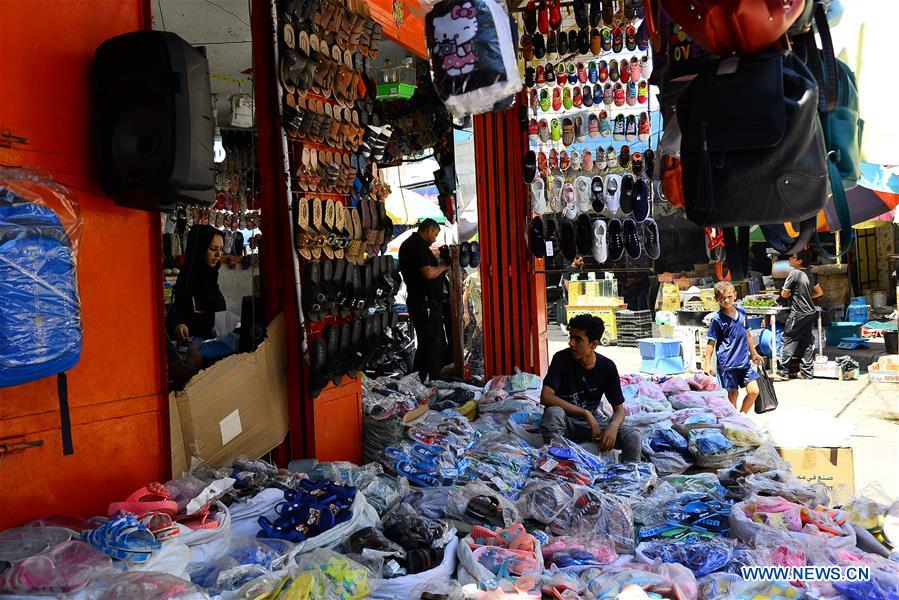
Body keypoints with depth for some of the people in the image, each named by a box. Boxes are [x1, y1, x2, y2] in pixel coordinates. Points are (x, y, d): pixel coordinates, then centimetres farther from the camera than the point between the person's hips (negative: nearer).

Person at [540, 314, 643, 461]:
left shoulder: (607, 367, -9)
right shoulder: (562, 358, -16)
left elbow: (619, 408, -3)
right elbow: (545, 397, -26)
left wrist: (613, 426, -28)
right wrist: (585, 413, -30)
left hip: (592, 420, 2)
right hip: (565, 420, -2)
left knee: (634, 437, -22)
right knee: (553, 412, -38)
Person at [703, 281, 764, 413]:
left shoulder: (742, 313, 5)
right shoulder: (717, 319, -9)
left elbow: (747, 335, 18)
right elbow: (711, 342, -7)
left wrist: (754, 353, 23)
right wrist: (707, 363, -9)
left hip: (744, 361, 5)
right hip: (727, 363, -5)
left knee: (754, 391, 0)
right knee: (733, 394, 4)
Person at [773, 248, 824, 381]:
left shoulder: (794, 273, -15)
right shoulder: (810, 273, 8)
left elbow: (784, 294, -11)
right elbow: (819, 292, 17)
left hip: (798, 313, -8)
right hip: (810, 312, 8)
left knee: (787, 340, -2)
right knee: (807, 342, 10)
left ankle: (783, 372, -1)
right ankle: (807, 372, 15)